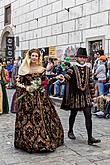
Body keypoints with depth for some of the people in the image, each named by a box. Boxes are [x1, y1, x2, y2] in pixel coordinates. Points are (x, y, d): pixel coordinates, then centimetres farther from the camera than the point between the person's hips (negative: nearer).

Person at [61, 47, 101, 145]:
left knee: (88, 116, -4)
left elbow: (91, 83, 12)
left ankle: (90, 138, -4)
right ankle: (70, 131, 35)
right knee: (73, 114, 13)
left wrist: (92, 95, 12)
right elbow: (66, 80, -13)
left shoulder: (88, 70, 8)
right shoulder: (72, 69, -5)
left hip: (86, 96, 3)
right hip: (75, 96, -3)